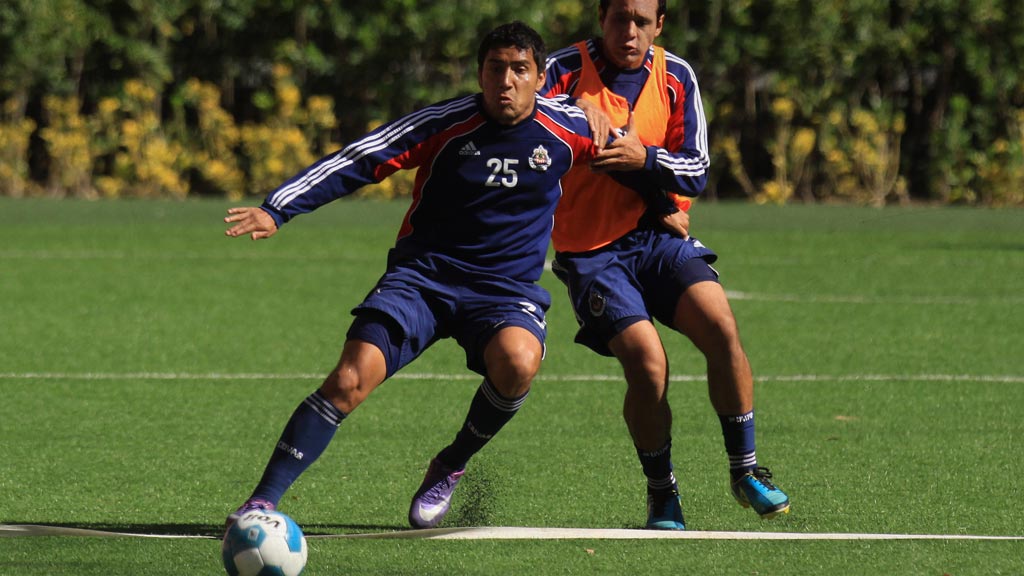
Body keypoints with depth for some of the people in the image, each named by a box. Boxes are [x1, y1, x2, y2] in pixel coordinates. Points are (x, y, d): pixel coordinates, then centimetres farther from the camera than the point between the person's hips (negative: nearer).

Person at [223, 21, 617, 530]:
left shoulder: (566, 129, -3)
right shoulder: (444, 124, -8)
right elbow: (357, 161, -10)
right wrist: (276, 210, -19)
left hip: (505, 289, 1)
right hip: (422, 274, -1)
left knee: (517, 361, -34)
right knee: (351, 378, -23)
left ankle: (450, 468, -6)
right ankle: (264, 500, -19)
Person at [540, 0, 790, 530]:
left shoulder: (676, 78, 5)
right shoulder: (568, 69, -4)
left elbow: (697, 171, 2)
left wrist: (644, 158, -16)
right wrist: (575, 108, -26)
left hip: (660, 234, 3)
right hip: (591, 248, -3)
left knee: (721, 328, -20)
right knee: (648, 363, -20)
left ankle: (745, 472, -3)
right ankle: (662, 493, 2)